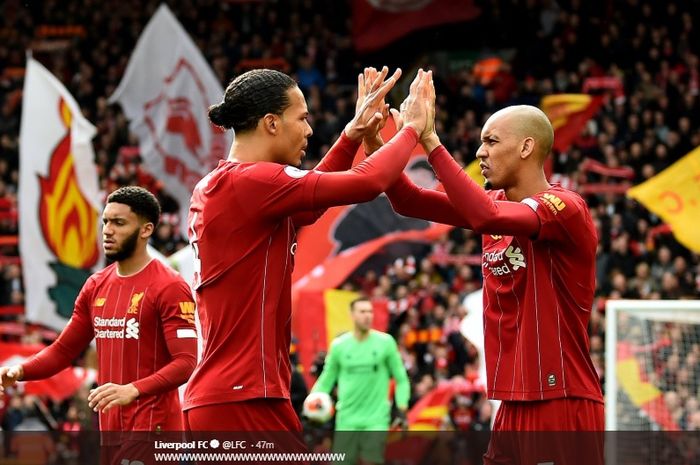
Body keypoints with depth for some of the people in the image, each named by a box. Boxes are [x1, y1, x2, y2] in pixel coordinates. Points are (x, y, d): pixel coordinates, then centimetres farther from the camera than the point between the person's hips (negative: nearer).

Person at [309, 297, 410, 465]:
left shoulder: (385, 342, -2)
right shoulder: (339, 345, 2)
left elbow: (401, 379, 4)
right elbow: (326, 380, 11)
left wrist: (402, 411, -4)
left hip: (376, 420, -2)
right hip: (347, 421, 2)